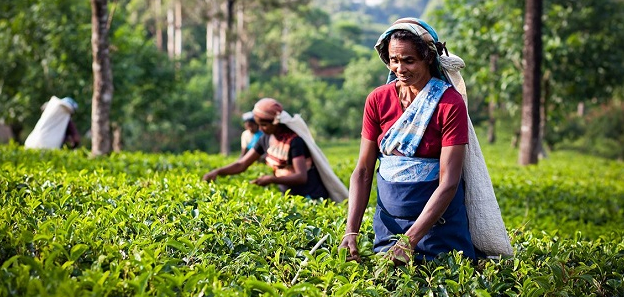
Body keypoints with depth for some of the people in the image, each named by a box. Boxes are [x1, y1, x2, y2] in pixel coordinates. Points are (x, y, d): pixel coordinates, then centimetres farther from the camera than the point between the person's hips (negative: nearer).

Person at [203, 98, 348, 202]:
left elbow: (301, 177, -25)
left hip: (310, 199, -7)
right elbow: (242, 164, 5)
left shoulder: (294, 141, -17)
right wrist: (218, 171, -10)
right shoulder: (266, 139, 4)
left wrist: (272, 179, -35)